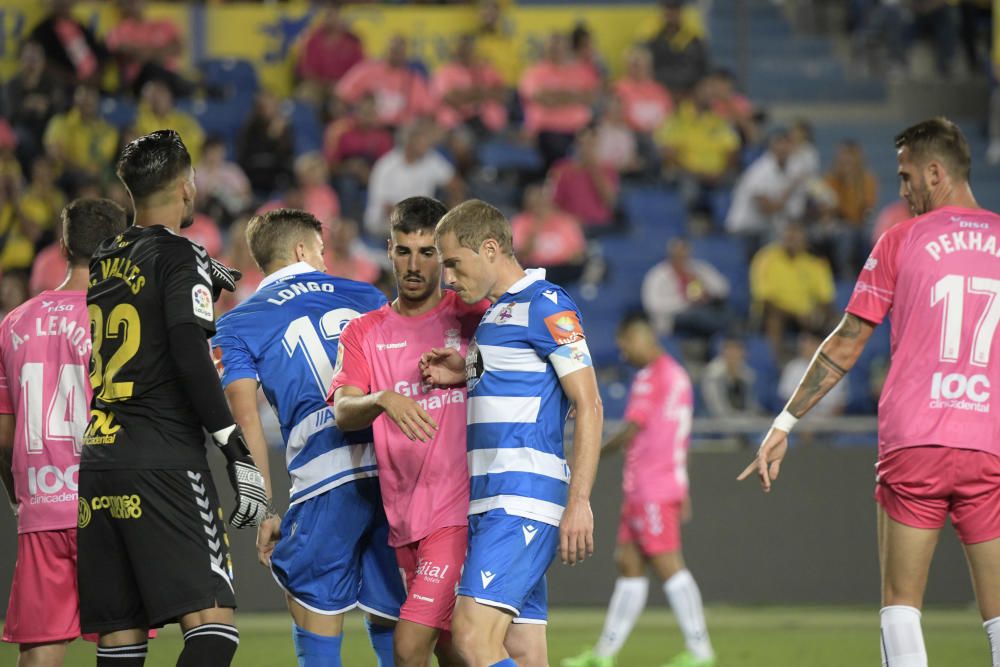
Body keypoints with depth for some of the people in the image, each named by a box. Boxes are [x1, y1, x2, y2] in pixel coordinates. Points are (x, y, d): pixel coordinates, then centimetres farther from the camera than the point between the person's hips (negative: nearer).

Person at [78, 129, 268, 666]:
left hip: (96, 462, 7)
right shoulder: (180, 256, -4)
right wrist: (238, 454, -17)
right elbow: (191, 357, -15)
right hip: (162, 464, -7)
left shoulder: (104, 261, 16)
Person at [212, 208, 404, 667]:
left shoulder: (237, 326, 13)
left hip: (325, 477, -3)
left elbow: (246, 420, 2)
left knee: (317, 627, 5)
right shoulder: (366, 297, 22)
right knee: (390, 619, 11)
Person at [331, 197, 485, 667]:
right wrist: (384, 399, -27)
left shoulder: (471, 316, 3)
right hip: (403, 517, 4)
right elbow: (343, 412, -4)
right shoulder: (363, 333, 10)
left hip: (459, 508, -4)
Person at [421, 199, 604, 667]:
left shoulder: (545, 305, -8)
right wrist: (465, 375, 14)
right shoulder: (495, 313, 21)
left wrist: (579, 502, -19)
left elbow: (588, 405, -13)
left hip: (522, 502, -9)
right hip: (493, 505, 9)